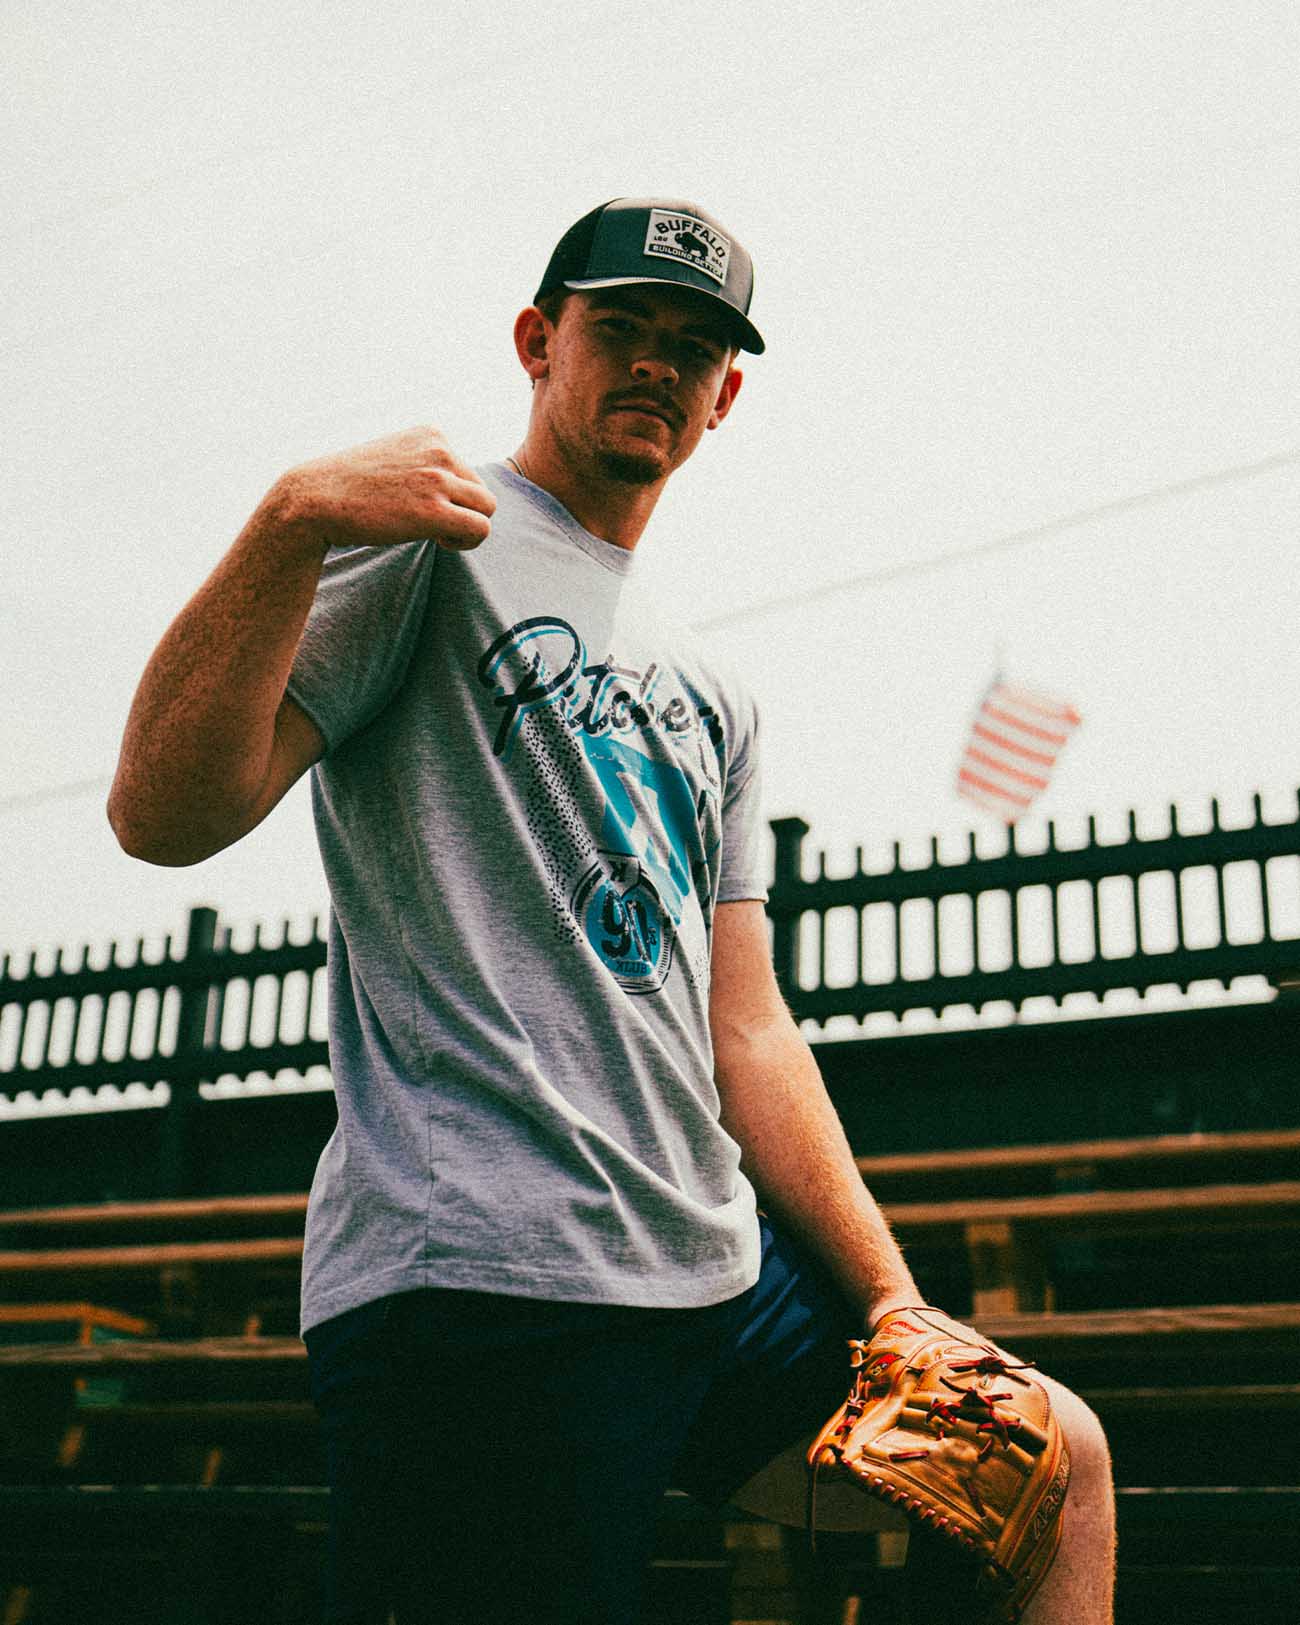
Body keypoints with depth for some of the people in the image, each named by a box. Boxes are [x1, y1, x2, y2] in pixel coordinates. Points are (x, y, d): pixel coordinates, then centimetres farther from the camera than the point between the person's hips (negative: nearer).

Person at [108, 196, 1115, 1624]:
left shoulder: (708, 699, 23)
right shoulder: (430, 540, 1)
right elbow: (166, 815, -12)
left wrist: (892, 1303, 12)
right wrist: (291, 522, -26)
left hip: (719, 1279, 8)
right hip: (483, 1280, -7)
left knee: (1053, 1457, 12)